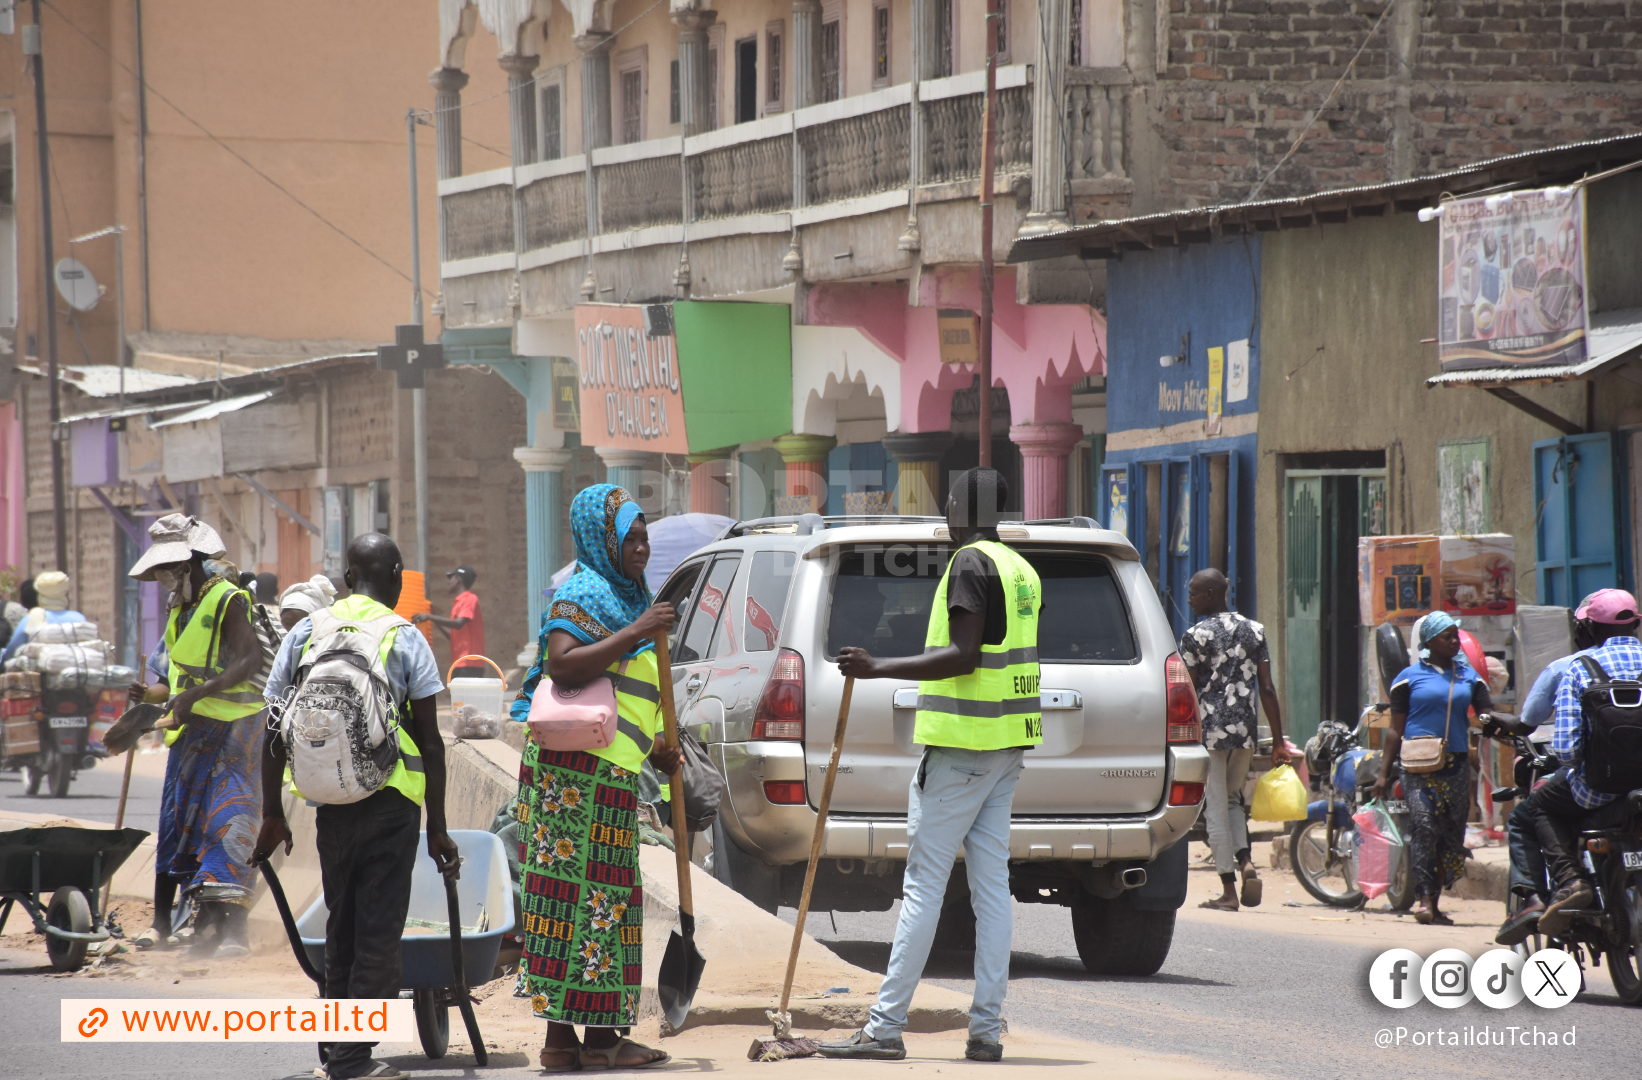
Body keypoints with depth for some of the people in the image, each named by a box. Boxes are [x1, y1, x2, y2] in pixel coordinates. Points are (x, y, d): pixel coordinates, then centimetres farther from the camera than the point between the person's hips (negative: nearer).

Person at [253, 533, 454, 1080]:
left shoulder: (304, 634, 6)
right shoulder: (405, 640, -3)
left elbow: (275, 736, 6)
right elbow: (429, 740, -5)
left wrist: (272, 815, 13)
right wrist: (437, 826, 0)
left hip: (330, 801, 3)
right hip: (391, 803, -3)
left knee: (342, 926, 18)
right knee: (379, 932, 1)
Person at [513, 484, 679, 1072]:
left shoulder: (625, 597, 20)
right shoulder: (586, 595, -10)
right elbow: (563, 663, -27)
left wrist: (655, 749, 19)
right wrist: (636, 633, -25)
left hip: (611, 773, 10)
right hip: (576, 770, -10)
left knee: (606, 901, 10)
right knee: (578, 895, -10)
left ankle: (600, 1034, 12)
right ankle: (561, 1038, -10)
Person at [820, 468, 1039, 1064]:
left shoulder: (971, 564, -12)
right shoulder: (1020, 569, 16)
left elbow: (962, 656, -21)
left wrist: (879, 668, -21)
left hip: (961, 746, -9)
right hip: (1006, 748, 9)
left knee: (924, 883, -8)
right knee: (990, 885, 6)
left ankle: (886, 1027, -9)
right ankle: (986, 1028, 3)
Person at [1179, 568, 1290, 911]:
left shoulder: (1196, 635, -7)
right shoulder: (1255, 631, 8)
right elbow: (1267, 689, 5)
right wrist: (1278, 741, 7)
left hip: (1210, 729, -5)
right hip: (1246, 729, 5)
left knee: (1216, 807, 1)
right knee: (1233, 799, 22)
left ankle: (1228, 891, 1)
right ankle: (1246, 860, -3)